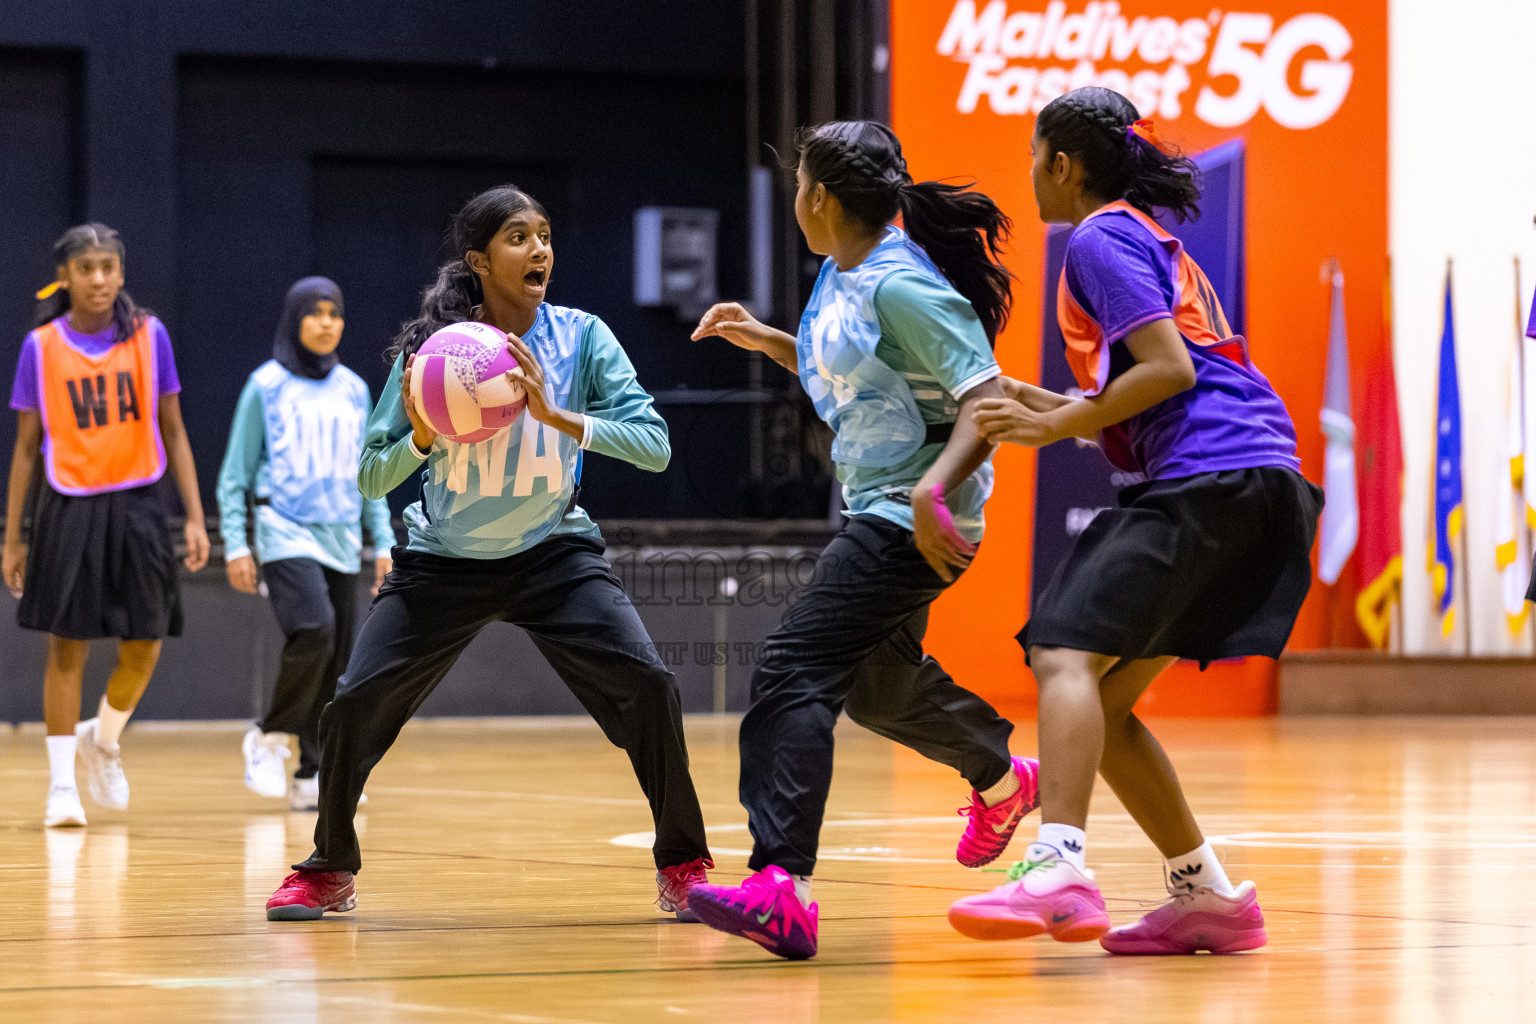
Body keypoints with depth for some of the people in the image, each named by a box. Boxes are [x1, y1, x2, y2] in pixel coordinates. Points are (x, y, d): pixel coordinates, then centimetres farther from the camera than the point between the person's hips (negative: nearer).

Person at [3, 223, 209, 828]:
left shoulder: (149, 336, 2)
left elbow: (173, 433, 6)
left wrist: (195, 518, -1)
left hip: (137, 506, 1)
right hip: (69, 507, -1)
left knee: (143, 650, 2)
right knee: (67, 646, -1)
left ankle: (103, 741, 30)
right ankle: (62, 784, 7)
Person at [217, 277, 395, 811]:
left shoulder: (353, 390, 13)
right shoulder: (267, 386, 0)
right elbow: (235, 473, 2)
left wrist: (383, 543, 13)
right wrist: (235, 545, -6)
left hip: (341, 542, 5)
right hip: (286, 534, -5)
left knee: (338, 659, -1)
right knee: (314, 632, -25)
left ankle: (312, 777, 7)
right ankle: (269, 736, -5)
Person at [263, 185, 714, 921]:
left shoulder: (581, 338, -12)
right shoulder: (430, 346, -13)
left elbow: (654, 445, -20)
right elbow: (371, 479, -9)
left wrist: (556, 416, -32)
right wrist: (420, 434, -29)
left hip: (552, 552, 0)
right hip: (443, 558, 0)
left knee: (647, 685, -19)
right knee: (353, 707, -8)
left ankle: (683, 868, -2)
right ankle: (329, 872, 16)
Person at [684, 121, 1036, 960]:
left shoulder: (900, 286, -20)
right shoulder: (841, 276, 8)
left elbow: (987, 401, -24)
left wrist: (933, 488, -37)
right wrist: (765, 341, 14)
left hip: (915, 523, -11)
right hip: (877, 511, 11)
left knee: (793, 671, -21)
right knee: (876, 683, 29)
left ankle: (780, 887, -31)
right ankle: (999, 780, 54)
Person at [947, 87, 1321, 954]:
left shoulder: (1103, 238, -3)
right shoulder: (1146, 236, 27)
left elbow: (1169, 368, -14)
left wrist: (1057, 425, -11)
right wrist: (1041, 402, 28)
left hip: (1209, 475, -10)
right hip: (1251, 480, 10)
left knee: (1066, 655, -20)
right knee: (1102, 700, 10)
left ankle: (1059, 870, -36)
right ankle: (1207, 894, 8)